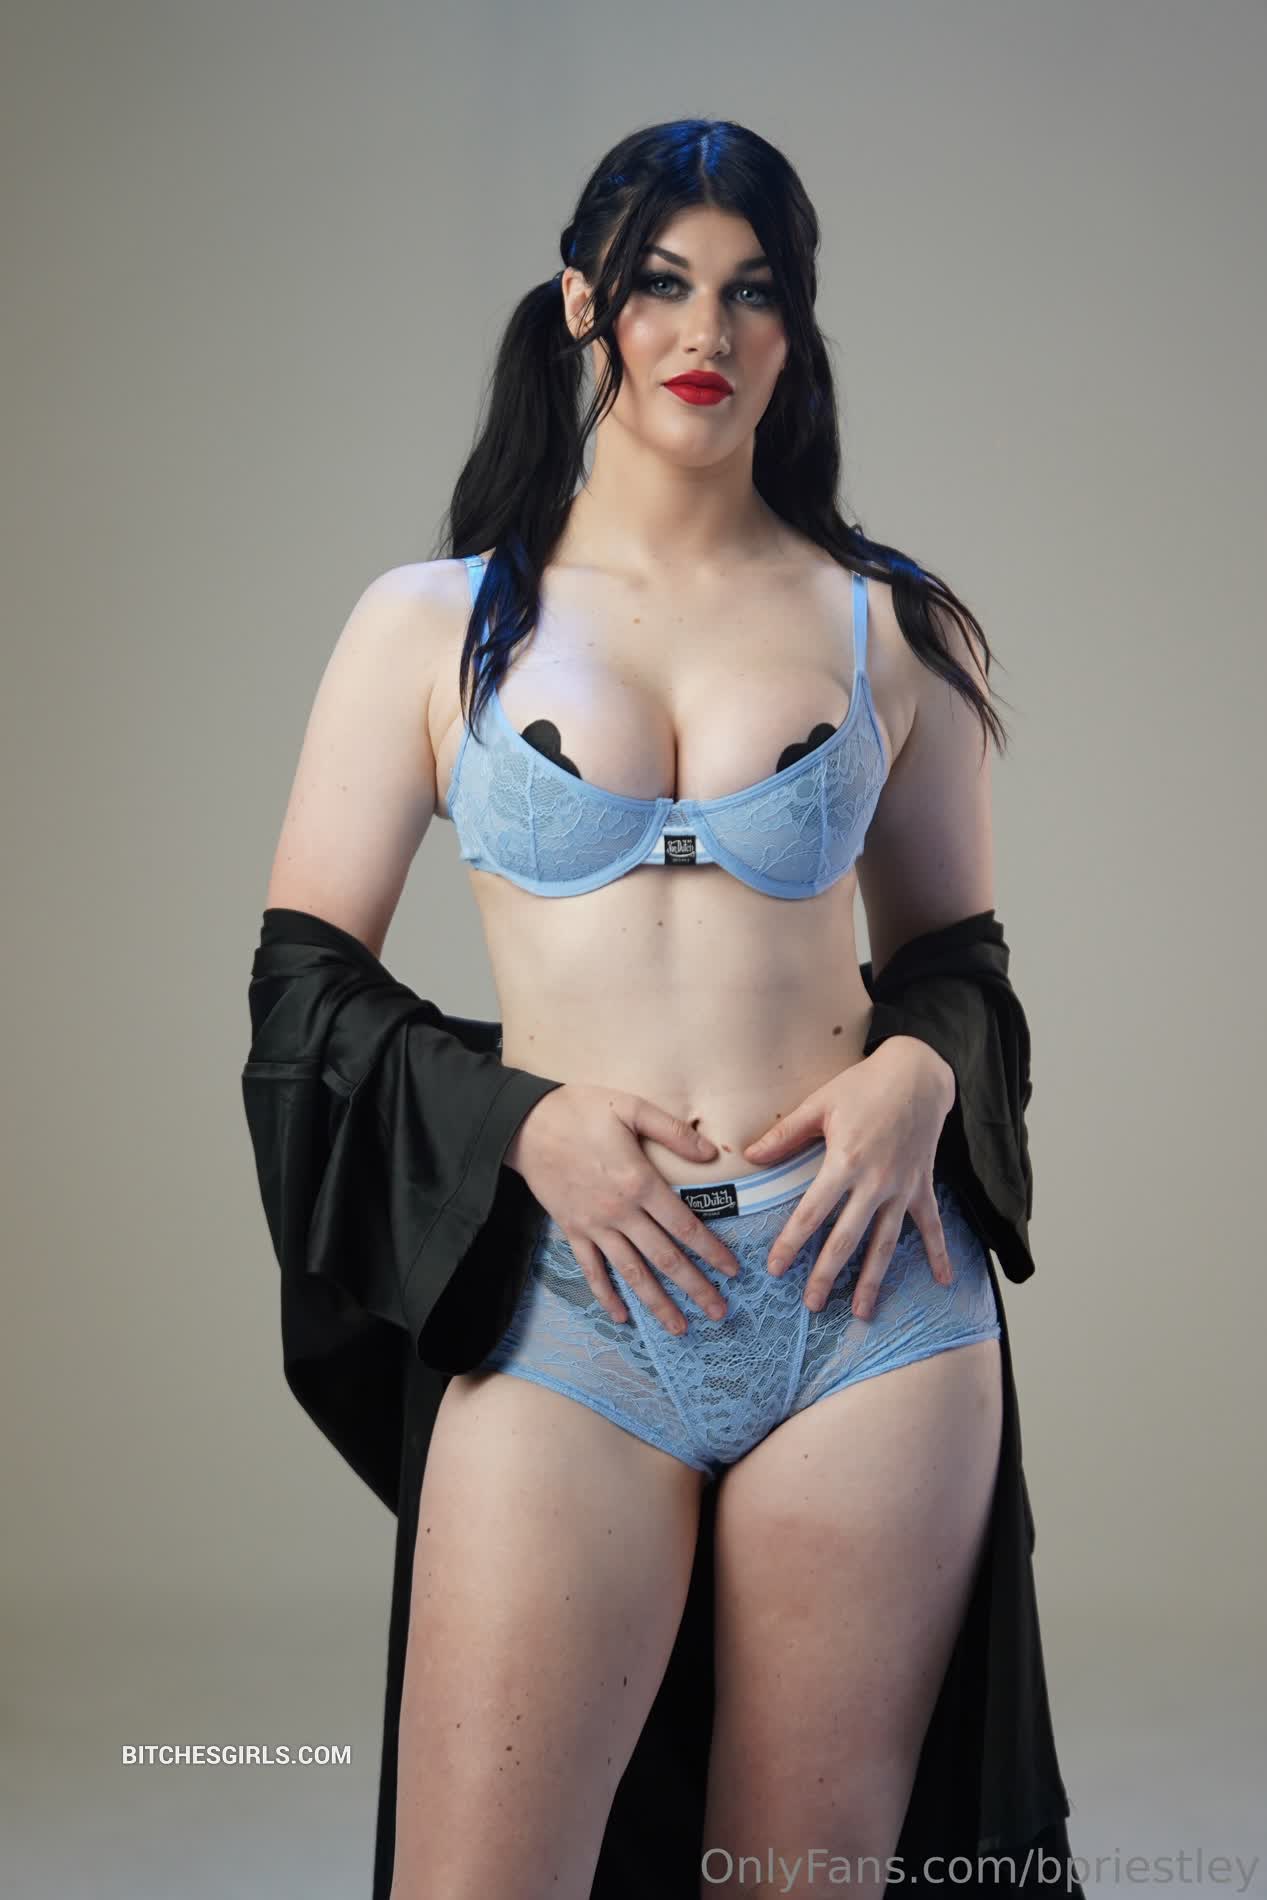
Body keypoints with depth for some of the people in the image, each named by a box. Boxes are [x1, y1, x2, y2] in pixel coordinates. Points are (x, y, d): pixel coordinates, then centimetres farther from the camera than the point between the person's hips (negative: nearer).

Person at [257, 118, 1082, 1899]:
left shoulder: (890, 628, 10)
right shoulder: (435, 621, 7)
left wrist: (916, 1073, -4)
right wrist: (520, 1116, -8)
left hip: (870, 1289, 1)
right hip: (572, 1301, -1)